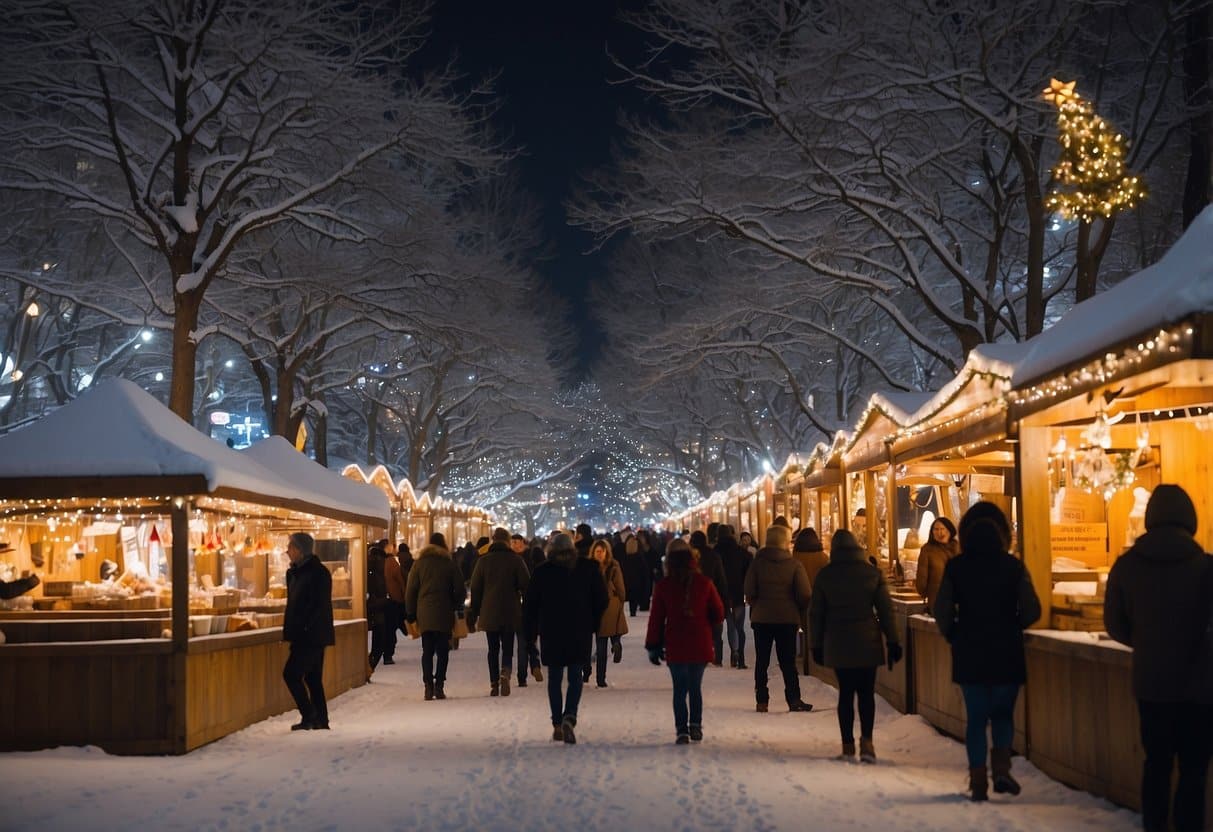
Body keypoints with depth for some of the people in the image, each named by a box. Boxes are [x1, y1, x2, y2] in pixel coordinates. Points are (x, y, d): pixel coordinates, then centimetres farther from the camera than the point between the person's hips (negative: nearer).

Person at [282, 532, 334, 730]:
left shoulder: (318, 572, -14)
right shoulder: (294, 572, 14)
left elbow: (320, 607, -19)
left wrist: (306, 629, -21)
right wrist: (289, 631, 12)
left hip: (313, 635, -9)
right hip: (303, 636, 9)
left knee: (291, 673, -11)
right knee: (312, 678, 11)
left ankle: (309, 717, -5)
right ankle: (320, 720, 15)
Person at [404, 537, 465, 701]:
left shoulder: (419, 564, 4)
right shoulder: (450, 564, 3)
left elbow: (411, 590, 2)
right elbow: (459, 589, 3)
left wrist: (410, 614, 8)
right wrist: (458, 608, 14)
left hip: (424, 614, 1)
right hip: (444, 615, -1)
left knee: (427, 651, 5)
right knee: (443, 651, 4)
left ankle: (428, 687, -3)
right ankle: (439, 686, -4)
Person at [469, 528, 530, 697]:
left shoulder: (483, 561, 1)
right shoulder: (516, 560, -3)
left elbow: (475, 589, 3)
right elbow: (526, 586, -5)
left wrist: (473, 613, 8)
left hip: (489, 613, 1)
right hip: (510, 613, -1)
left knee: (493, 648, 9)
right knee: (507, 648, 6)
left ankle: (494, 684, 6)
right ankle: (505, 673, -19)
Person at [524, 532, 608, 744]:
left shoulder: (543, 571, -2)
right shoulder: (588, 568, 0)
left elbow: (530, 605, 0)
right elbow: (601, 600, 2)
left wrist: (531, 634, 7)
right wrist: (592, 625, 12)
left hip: (551, 632, 0)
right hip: (580, 632, 0)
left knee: (555, 678, 10)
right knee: (575, 676, 6)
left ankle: (557, 724, 10)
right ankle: (569, 717, -16)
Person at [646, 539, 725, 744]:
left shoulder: (663, 586, -4)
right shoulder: (704, 583, -3)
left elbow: (656, 618, -2)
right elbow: (718, 613, 3)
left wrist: (652, 646, 5)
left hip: (675, 646, -1)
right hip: (700, 646, 1)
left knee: (680, 689, 4)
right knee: (696, 687, 14)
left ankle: (682, 730, -3)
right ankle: (695, 726, 10)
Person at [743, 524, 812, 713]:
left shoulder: (757, 563, -4)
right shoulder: (795, 566, -7)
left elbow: (749, 592, -6)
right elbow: (804, 595, -9)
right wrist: (799, 612, 8)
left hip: (761, 618, 1)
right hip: (788, 619, -1)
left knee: (761, 661, 8)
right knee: (788, 661, 5)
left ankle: (761, 701, 8)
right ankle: (794, 700, 2)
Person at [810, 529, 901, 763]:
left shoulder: (825, 575, 1)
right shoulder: (873, 573, 1)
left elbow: (816, 613, 4)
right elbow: (885, 609, 1)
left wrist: (817, 645, 11)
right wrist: (893, 642, 6)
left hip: (837, 645, 0)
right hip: (868, 643, 0)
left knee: (846, 693, 7)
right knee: (866, 693, 5)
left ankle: (848, 744, 5)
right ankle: (866, 739, -11)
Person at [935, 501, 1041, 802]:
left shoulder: (955, 567, -4)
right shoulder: (1013, 565, -6)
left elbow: (942, 611, -7)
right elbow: (1031, 610, -8)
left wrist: (954, 636, 10)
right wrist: (1011, 628, 11)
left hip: (968, 654, 1)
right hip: (1006, 653, -1)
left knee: (975, 717, 8)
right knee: (1003, 713, 13)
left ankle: (978, 781, 5)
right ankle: (1001, 768, -5)